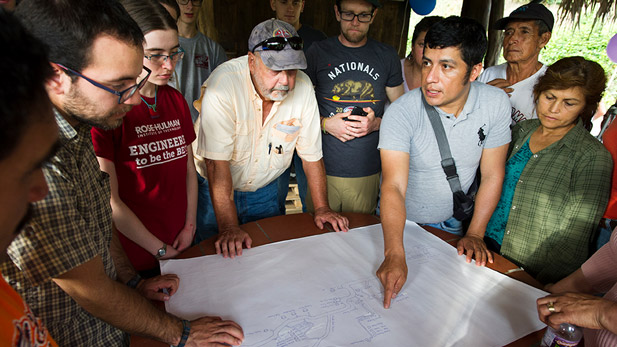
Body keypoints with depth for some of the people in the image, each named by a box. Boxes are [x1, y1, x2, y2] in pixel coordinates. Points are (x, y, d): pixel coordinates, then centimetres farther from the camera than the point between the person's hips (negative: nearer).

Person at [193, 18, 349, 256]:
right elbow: (218, 162, -30)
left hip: (265, 190, 4)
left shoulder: (303, 87, -16)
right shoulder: (223, 85, -28)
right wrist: (228, 227, -32)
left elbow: (311, 153, -7)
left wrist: (321, 208, -7)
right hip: (216, 190, -3)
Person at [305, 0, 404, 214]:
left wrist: (377, 123, -9)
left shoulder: (387, 56, 5)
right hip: (323, 168, -1)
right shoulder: (318, 52, 1)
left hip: (368, 172, 1)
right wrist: (324, 123, -13)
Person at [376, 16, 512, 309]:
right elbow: (394, 187, -36)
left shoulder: (496, 104, -17)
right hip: (401, 219, -2)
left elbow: (492, 175, -8)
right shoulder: (401, 112, -28)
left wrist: (475, 234, -10)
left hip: (452, 223, 3)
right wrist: (394, 255, -46)